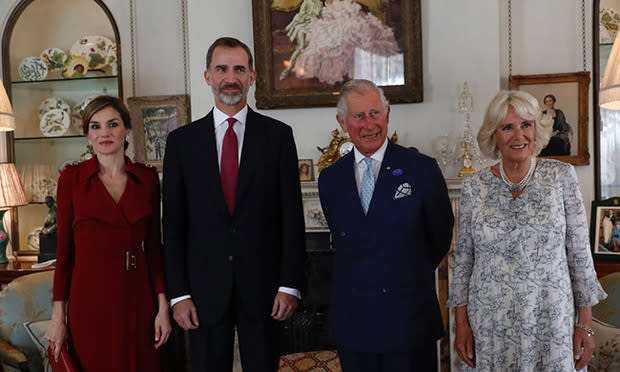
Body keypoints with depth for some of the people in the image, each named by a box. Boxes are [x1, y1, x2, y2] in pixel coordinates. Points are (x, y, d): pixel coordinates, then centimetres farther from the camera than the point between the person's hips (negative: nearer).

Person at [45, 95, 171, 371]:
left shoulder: (148, 178, 4)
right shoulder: (71, 179, -2)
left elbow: (154, 247, 6)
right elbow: (64, 250, 0)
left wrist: (163, 307, 1)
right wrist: (58, 316, -3)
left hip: (137, 300, 2)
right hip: (89, 300, -2)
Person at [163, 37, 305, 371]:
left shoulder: (278, 135, 1)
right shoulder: (182, 141, 3)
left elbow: (291, 215, 0)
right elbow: (173, 223, 2)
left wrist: (289, 284, -5)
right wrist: (178, 294, -3)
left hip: (262, 285, 0)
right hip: (204, 289, 1)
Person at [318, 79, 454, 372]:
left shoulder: (422, 169, -6)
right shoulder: (330, 179, 4)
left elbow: (441, 238, 3)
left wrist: (410, 275, 9)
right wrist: (359, 278, 8)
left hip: (409, 320, -2)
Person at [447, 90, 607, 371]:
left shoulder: (561, 176, -2)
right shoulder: (474, 187, 0)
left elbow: (580, 253, -1)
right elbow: (464, 258, 5)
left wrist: (585, 324, -2)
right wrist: (461, 324, 2)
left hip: (550, 318, -1)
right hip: (490, 324, 1)